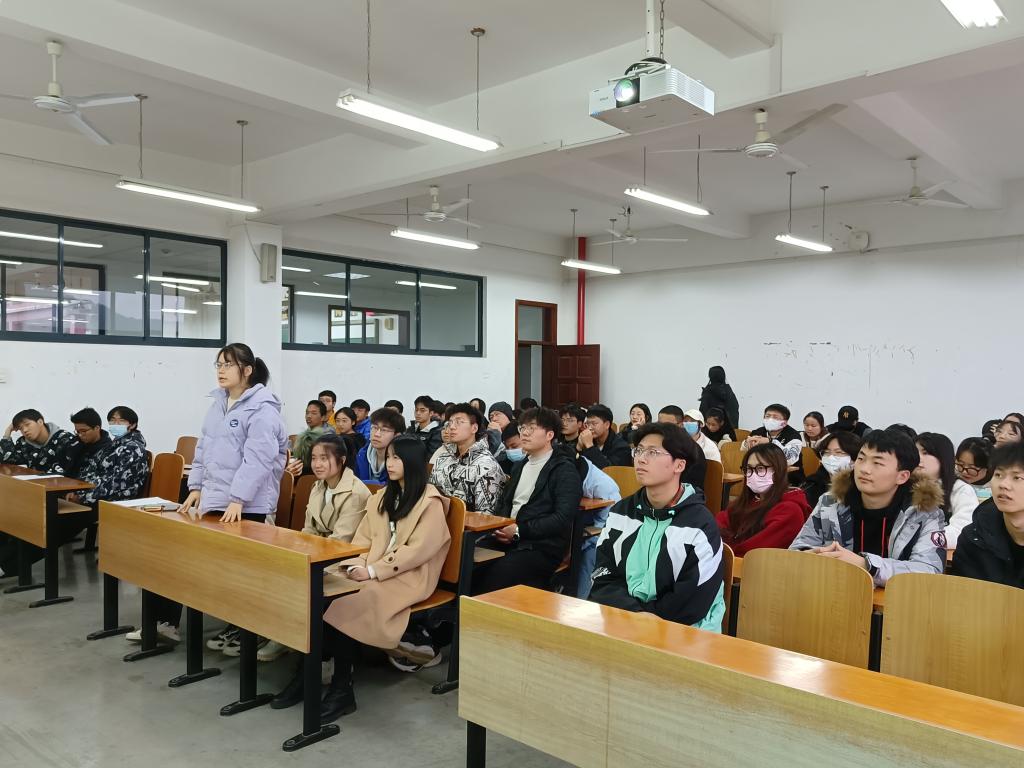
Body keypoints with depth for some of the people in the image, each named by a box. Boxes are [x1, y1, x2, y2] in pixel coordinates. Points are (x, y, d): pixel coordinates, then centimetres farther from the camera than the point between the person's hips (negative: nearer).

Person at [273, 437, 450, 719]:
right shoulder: (381, 498, 19)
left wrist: (373, 571, -17)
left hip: (407, 578, -6)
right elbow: (363, 539, 13)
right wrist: (356, 565, -7)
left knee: (345, 603, -28)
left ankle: (342, 687, -16)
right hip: (371, 572, 6)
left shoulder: (430, 502, -5)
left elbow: (417, 550, -13)